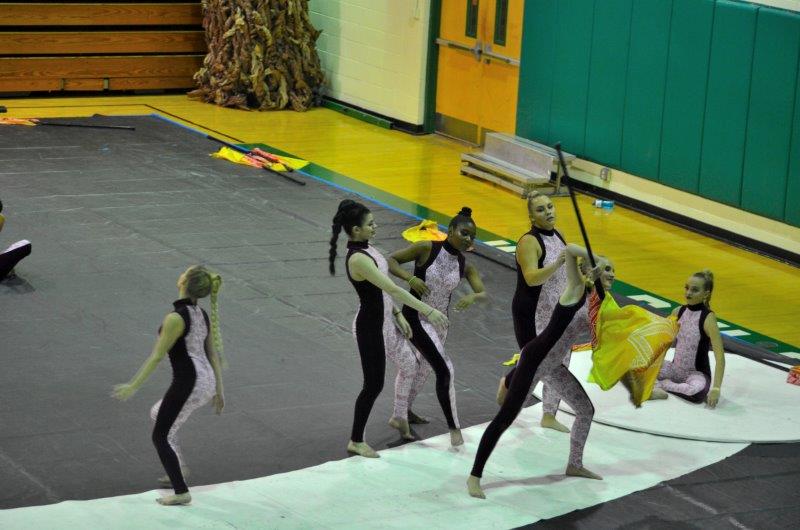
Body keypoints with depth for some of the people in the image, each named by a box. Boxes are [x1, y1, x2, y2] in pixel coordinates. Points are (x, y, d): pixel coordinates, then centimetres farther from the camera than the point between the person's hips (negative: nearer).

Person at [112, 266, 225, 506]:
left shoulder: (176, 318, -16)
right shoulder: (204, 316, 9)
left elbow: (157, 356, -14)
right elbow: (214, 355, 14)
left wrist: (133, 386, -8)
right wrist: (219, 391, 21)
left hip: (188, 383, -9)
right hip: (206, 382, 9)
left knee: (161, 437, 6)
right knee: (157, 413, 28)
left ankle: (181, 492, 4)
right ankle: (178, 467, 26)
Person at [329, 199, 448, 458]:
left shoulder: (366, 249, 3)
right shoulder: (358, 259, -27)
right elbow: (393, 289, -30)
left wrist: (398, 315, 11)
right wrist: (428, 311, -29)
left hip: (384, 321, 9)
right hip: (370, 327, -9)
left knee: (411, 364, 20)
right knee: (374, 384, 3)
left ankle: (400, 417, 39)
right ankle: (356, 441, 19)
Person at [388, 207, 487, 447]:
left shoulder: (466, 266, -3)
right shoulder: (427, 249, -17)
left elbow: (484, 294, -11)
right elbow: (391, 260, -13)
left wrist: (473, 297, -35)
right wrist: (410, 278, -30)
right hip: (416, 318, -7)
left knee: (423, 369, 25)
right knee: (445, 369, -16)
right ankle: (454, 427, -9)